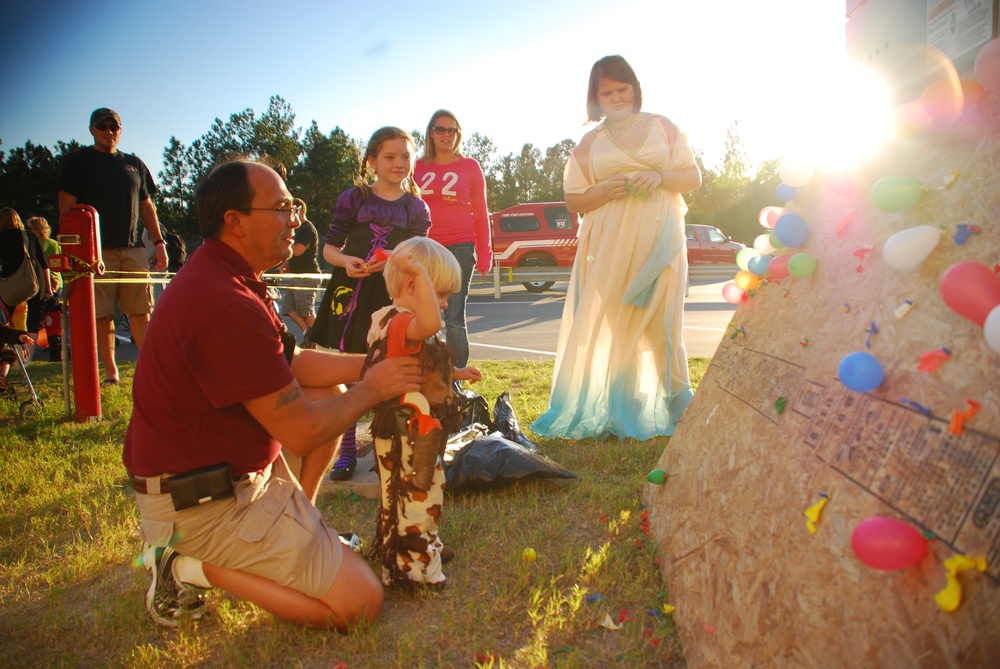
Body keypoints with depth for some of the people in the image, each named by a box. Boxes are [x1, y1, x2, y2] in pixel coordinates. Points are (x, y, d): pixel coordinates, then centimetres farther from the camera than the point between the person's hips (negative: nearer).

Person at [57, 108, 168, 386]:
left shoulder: (134, 164, 19)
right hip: (97, 249, -3)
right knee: (102, 314, -2)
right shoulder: (78, 161, 7)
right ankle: (110, 372, 6)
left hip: (133, 248, 3)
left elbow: (146, 206, 20)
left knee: (141, 311, 1)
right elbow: (66, 206, 1)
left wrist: (158, 242, 10)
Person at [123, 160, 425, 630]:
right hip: (201, 502, -10)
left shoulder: (215, 275, 6)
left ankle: (297, 520, 13)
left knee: (331, 393, 11)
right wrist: (372, 389, -8)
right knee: (360, 603, -7)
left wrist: (372, 363, -1)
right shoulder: (228, 307, -28)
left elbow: (292, 362, 10)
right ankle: (193, 567, -2)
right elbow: (300, 433, -23)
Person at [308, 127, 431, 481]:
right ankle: (347, 450, 13)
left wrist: (389, 263, -20)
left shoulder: (416, 208, 5)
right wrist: (345, 261, -16)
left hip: (392, 296, 0)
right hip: (350, 291, 0)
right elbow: (329, 247, 6)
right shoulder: (353, 199, 4)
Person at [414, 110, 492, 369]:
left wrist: (485, 254, 2)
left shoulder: (469, 166, 8)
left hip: (459, 248, -2)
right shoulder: (418, 168, 12)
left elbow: (480, 212, 8)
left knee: (454, 319, -3)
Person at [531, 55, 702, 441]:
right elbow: (574, 200, 9)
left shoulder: (662, 127, 12)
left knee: (661, 322, -1)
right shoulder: (590, 143, 12)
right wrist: (607, 189, -10)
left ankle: (678, 406, 12)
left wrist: (660, 176, -10)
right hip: (610, 246, 0)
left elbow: (693, 178, 10)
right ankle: (616, 411, 3)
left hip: (659, 239, 0)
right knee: (610, 324, -5)